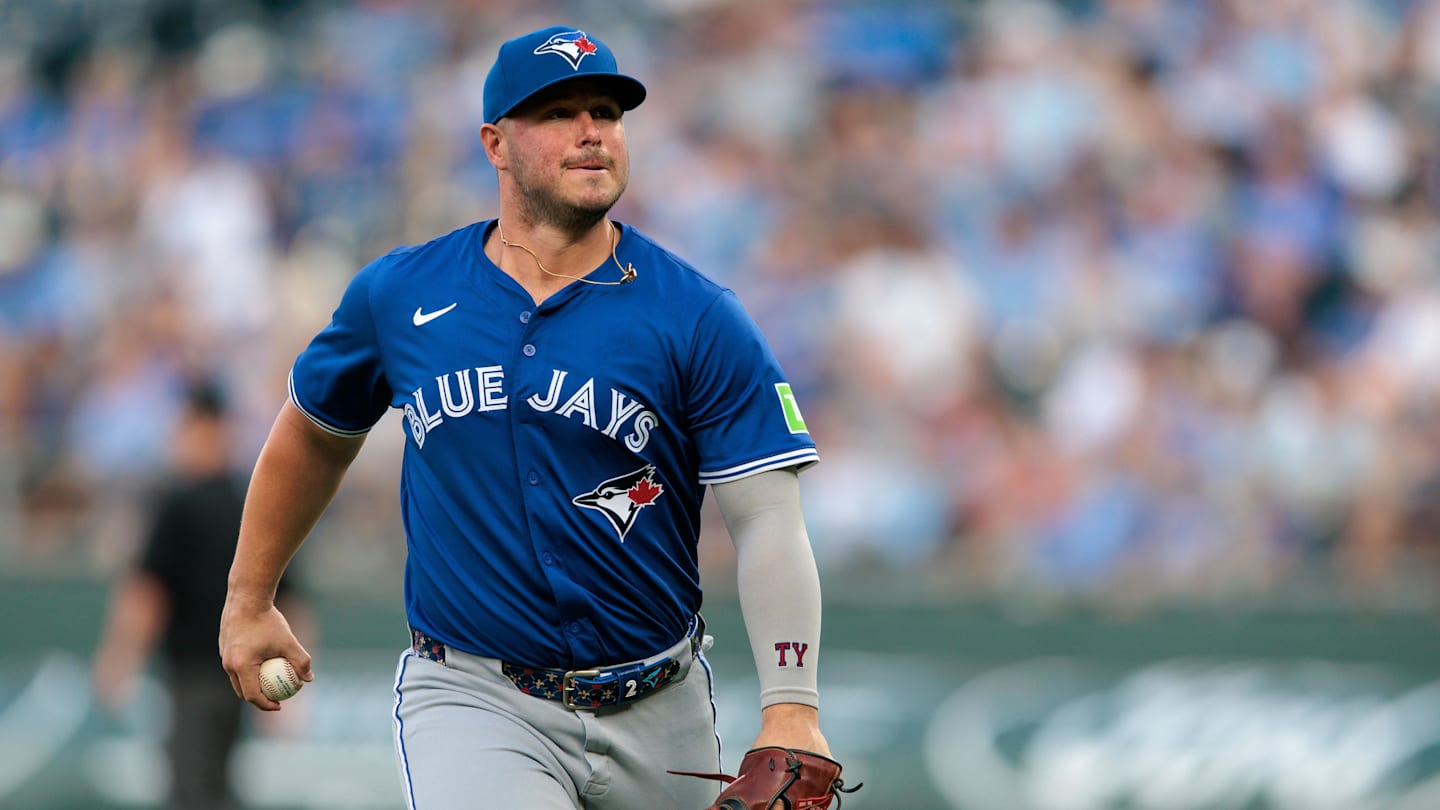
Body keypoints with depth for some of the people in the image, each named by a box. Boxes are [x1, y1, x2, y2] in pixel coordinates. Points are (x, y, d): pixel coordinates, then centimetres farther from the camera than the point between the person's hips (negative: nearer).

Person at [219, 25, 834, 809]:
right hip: (471, 701, -1)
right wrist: (248, 600, 24)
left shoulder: (700, 319, -5)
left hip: (654, 710, 1)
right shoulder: (398, 295, 2)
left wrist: (790, 709, -25)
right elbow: (315, 432, 21)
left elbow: (767, 520, -12)